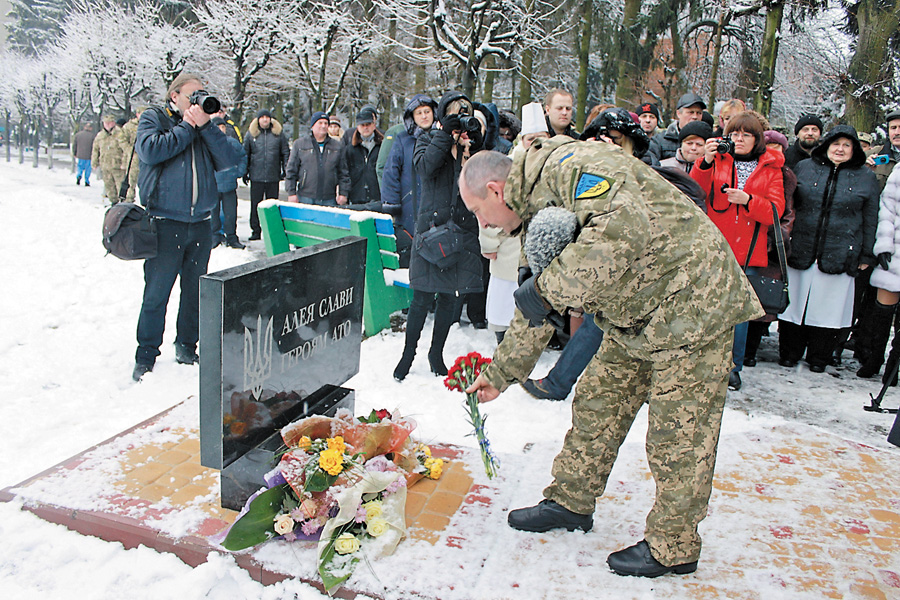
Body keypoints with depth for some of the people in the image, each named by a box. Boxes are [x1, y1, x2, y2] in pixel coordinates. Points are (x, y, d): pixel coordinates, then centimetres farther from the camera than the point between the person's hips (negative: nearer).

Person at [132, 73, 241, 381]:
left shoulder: (206, 127, 14)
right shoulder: (153, 118, 5)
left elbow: (227, 160, 0)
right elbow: (151, 151, -15)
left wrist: (206, 126, -8)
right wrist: (187, 126, -9)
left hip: (201, 223, 4)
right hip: (165, 222, -4)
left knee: (195, 291, 10)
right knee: (156, 292, -1)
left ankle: (187, 347, 25)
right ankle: (145, 356, 12)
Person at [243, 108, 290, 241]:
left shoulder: (279, 133, 7)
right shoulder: (251, 134, 7)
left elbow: (286, 153, 11)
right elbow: (245, 154, 11)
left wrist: (285, 170, 2)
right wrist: (245, 173, 6)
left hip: (273, 176, 0)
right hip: (256, 176, 0)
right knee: (255, 205, 3)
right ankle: (255, 230, 11)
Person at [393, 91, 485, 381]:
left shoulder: (474, 143, 12)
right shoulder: (429, 139, 7)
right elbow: (424, 168, -15)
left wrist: (475, 146, -11)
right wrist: (446, 135, -15)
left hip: (462, 227, 3)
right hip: (431, 224, -3)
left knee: (450, 297, 8)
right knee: (423, 296, -3)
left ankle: (436, 353, 23)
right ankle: (408, 353, 13)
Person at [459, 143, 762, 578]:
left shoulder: (572, 166, -20)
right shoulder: (535, 212, 10)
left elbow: (624, 228, -40)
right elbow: (533, 312, 18)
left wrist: (548, 288, -32)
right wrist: (500, 373, 23)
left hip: (690, 300, -9)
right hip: (634, 317, 10)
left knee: (677, 433, 0)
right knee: (595, 406, 14)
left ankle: (672, 547, 17)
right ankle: (571, 502, 31)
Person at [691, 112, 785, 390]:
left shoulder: (770, 169, 11)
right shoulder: (718, 161, 9)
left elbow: (775, 210, 3)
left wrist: (748, 200, -14)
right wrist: (705, 162, -18)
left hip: (749, 252, 1)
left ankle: (733, 366, 15)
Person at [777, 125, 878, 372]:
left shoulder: (866, 177, 7)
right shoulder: (804, 167, 7)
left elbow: (870, 219, 9)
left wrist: (866, 254, 5)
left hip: (840, 255, 0)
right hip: (800, 250, 0)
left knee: (828, 305, 5)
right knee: (795, 301, 5)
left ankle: (818, 357, 19)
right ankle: (789, 353, 18)